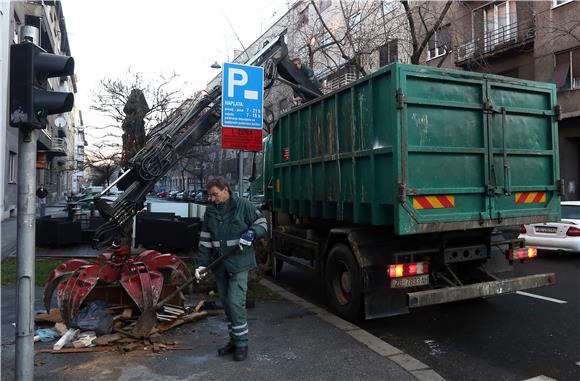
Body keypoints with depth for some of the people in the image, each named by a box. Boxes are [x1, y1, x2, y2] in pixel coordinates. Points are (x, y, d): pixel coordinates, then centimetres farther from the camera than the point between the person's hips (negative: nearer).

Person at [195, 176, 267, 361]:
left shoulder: (243, 205, -8)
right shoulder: (210, 211, 7)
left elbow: (262, 223, -1)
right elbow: (205, 239, 9)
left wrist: (251, 233, -22)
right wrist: (202, 263, 2)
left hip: (239, 264, -6)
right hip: (219, 265, 6)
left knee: (235, 303, -10)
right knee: (226, 304, 13)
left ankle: (242, 343, 6)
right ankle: (234, 340, 28)